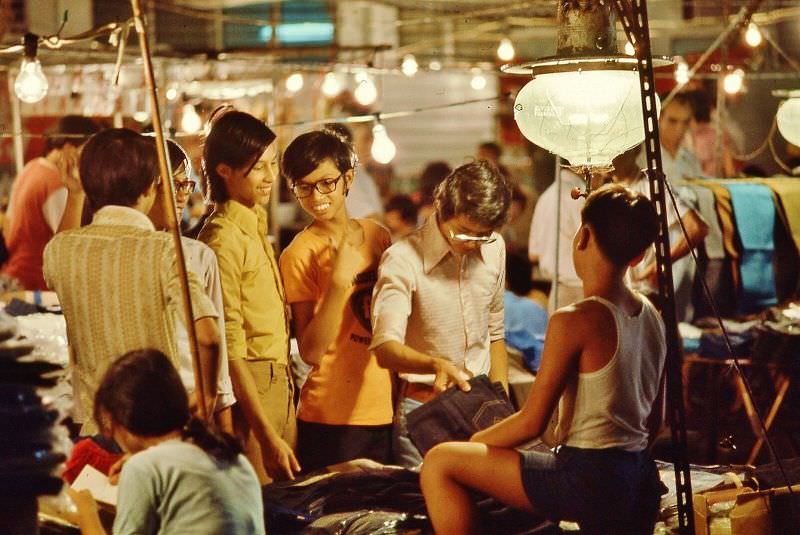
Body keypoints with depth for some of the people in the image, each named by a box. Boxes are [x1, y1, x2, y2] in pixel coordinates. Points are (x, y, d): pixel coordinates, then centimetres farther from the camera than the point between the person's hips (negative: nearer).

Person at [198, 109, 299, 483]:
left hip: (279, 388, 8)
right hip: (248, 393, -8)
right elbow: (229, 349, -16)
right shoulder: (223, 238, -13)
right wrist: (267, 437, -17)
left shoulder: (256, 223, 12)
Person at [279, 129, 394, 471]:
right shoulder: (300, 254, -8)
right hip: (332, 418, -5)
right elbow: (310, 352, -15)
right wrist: (339, 281, -23)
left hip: (387, 412, 5)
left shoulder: (378, 235, 7)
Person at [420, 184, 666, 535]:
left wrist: (474, 442, 7)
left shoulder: (574, 321, -15)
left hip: (587, 478, -8)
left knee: (440, 463, -2)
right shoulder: (650, 315, 7)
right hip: (643, 480, 8)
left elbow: (531, 423, -11)